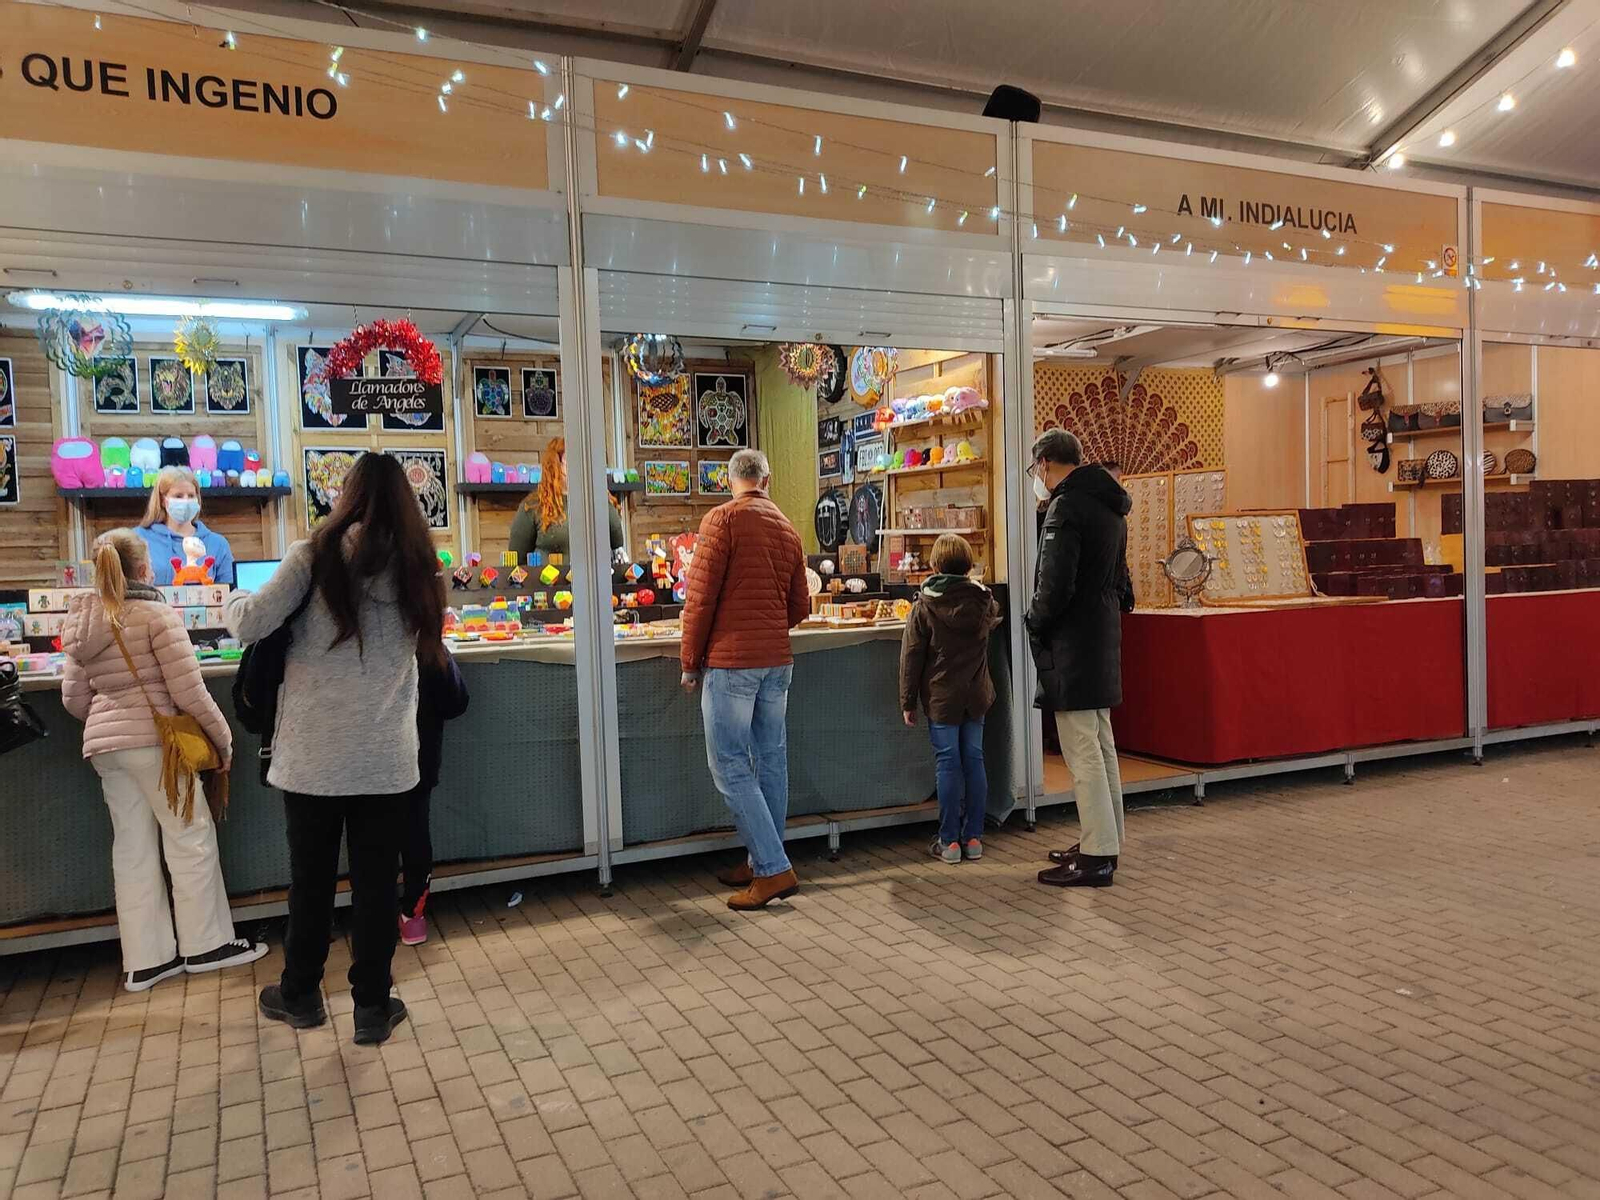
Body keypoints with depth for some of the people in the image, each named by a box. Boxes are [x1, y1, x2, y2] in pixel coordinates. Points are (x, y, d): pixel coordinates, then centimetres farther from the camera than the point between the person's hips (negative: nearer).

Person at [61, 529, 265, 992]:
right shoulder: (155, 614, -10)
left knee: (132, 848, 10)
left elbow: (74, 699, 14)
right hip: (152, 741, -7)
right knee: (191, 838, 4)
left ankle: (145, 960, 14)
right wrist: (222, 736, -3)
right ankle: (205, 945, 10)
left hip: (104, 746, 7)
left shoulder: (83, 622, 11)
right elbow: (188, 690, -14)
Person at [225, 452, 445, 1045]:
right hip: (386, 756, 1)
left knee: (310, 877, 14)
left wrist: (232, 600, 11)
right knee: (376, 880, 9)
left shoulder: (316, 557, -8)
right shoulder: (415, 568, 2)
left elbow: (252, 624, -10)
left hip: (313, 752, -1)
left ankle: (300, 995, 31)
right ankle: (372, 1007, 17)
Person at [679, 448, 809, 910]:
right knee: (771, 759, 11)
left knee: (730, 767, -2)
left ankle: (773, 869, -3)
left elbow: (701, 597, -11)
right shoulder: (787, 527, 12)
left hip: (731, 660, -7)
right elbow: (800, 606, 15)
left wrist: (690, 662, -3)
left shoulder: (723, 519, -7)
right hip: (777, 660, 7)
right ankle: (764, 863, 21)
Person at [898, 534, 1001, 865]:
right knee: (974, 760, 8)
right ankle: (973, 838, 13)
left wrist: (908, 701, -1)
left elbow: (911, 656, -8)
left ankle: (950, 841, 5)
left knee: (948, 764, 1)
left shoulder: (925, 604, -9)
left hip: (941, 698, -3)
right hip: (976, 695, 3)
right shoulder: (984, 599, 1)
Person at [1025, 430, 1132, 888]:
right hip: (1104, 635, 10)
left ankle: (1096, 857, 0)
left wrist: (1035, 624, -4)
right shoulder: (1110, 507, 15)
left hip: (1072, 644, -10)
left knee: (1083, 751, -5)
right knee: (1101, 745, 16)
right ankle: (1105, 843, 25)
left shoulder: (1067, 507, -16)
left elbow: (1055, 586, -22)